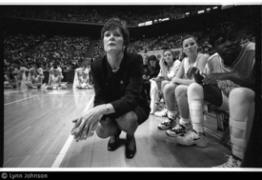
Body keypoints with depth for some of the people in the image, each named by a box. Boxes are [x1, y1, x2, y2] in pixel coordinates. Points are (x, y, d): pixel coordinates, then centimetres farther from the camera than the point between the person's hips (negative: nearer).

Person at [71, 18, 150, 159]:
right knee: (101, 130, -25)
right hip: (110, 111, 3)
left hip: (136, 107, -2)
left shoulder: (135, 61, -25)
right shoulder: (97, 66, -15)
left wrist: (103, 109, -53)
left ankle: (130, 137, 3)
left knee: (126, 118, -35)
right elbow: (100, 98, -20)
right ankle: (115, 132, 14)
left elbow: (131, 98, -35)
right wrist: (93, 115, -44)